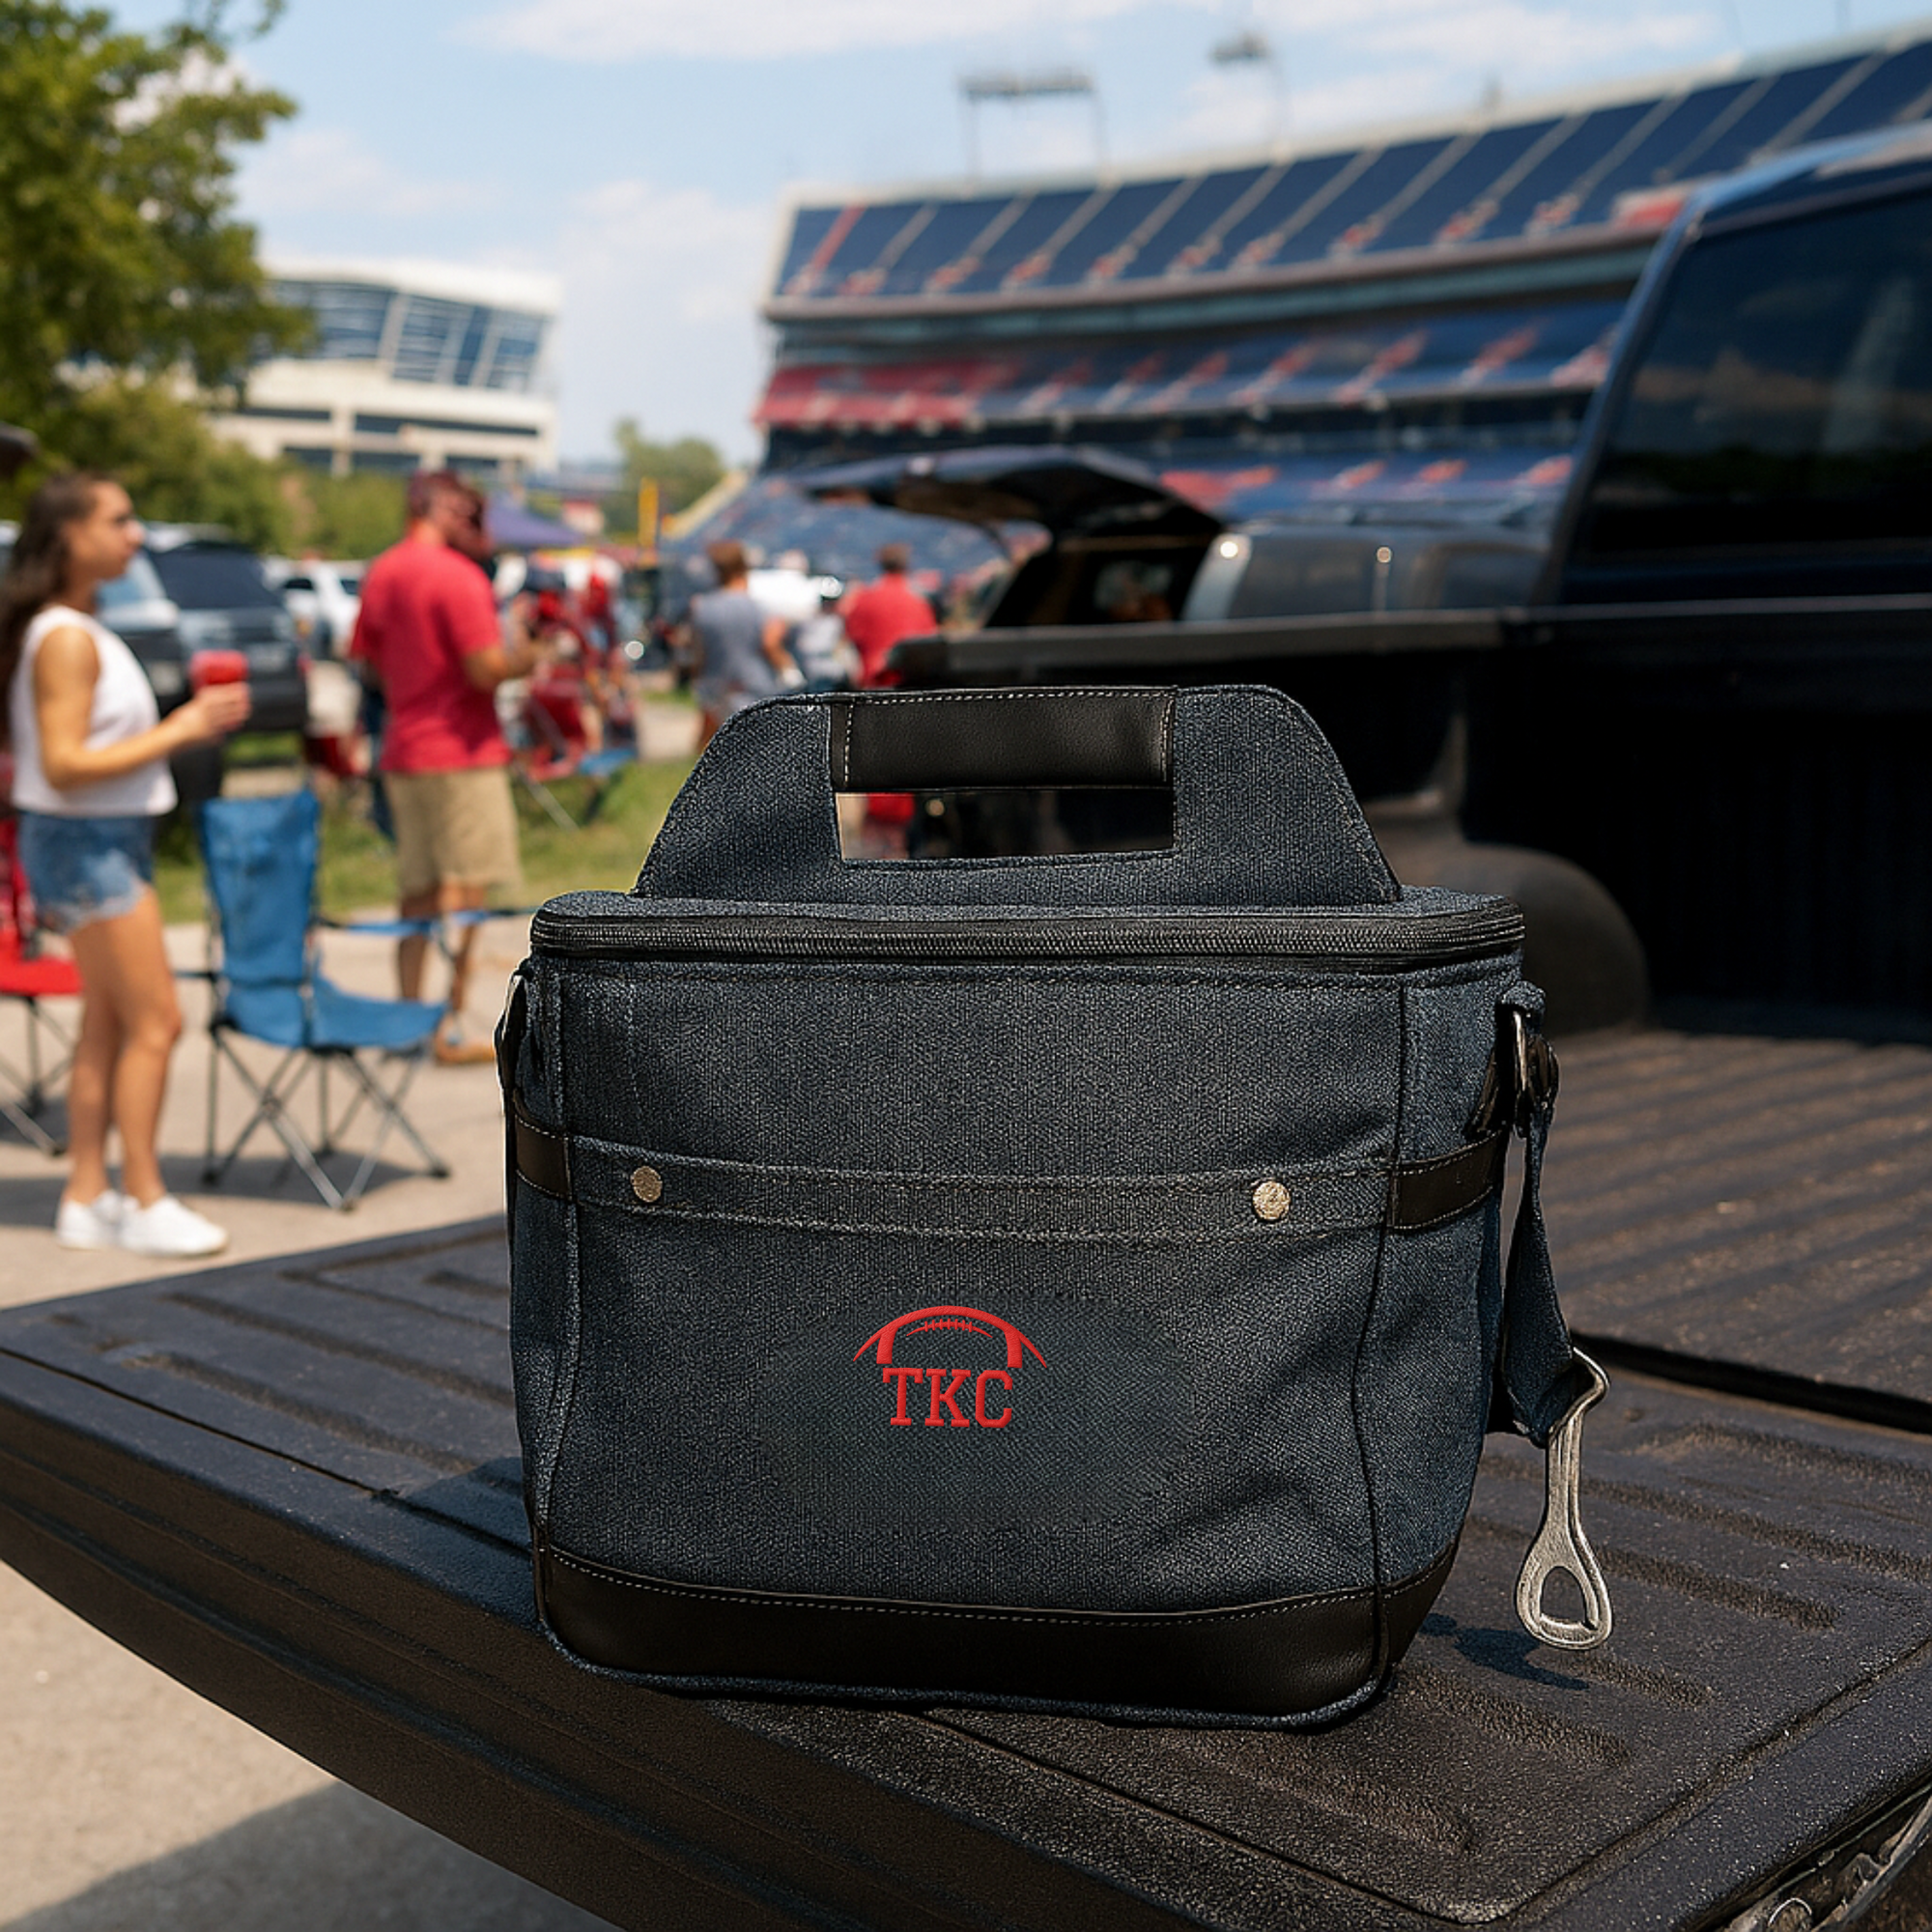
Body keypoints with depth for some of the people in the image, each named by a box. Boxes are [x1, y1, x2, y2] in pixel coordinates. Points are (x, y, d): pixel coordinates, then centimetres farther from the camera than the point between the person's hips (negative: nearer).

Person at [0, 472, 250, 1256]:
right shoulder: (65, 638, -17)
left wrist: (189, 722, 10)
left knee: (109, 1025, 12)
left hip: (110, 840, 10)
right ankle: (145, 1202, 1)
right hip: (85, 842, -10)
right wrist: (175, 733, -21)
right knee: (155, 1021, -6)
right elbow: (63, 765, -22)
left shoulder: (84, 631, 13)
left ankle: (87, 1197, 19)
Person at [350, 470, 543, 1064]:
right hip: (461, 752, -8)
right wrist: (524, 659, 0)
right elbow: (486, 669, -19)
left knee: (417, 890, 13)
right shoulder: (457, 575, -14)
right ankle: (450, 1029, -3)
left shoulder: (381, 574, 11)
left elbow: (367, 658, 18)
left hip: (403, 753, 8)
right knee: (465, 892, -4)